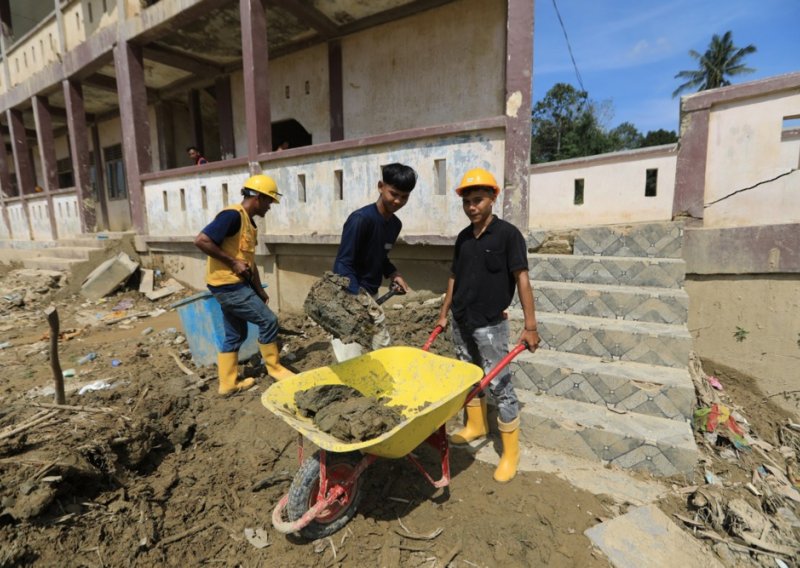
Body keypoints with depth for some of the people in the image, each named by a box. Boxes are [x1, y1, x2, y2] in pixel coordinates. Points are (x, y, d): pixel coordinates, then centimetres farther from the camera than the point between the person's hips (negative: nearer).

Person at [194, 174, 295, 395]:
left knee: (235, 335, 14)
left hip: (235, 285, 10)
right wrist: (233, 262, -18)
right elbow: (201, 241, -22)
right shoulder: (232, 215, -15)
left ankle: (228, 383, 25)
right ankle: (274, 369, 13)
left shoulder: (250, 223, 14)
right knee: (268, 320, -4)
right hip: (227, 284, -10)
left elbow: (250, 261, 18)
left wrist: (260, 291, 15)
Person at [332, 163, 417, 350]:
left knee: (384, 347, 14)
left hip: (369, 295, 9)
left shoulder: (395, 224, 6)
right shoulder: (361, 219, -20)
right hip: (350, 296, -9)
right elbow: (343, 265, -22)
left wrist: (392, 273, 0)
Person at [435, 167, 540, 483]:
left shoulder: (507, 234, -9)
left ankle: (510, 452, 14)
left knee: (500, 386, 0)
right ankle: (475, 426, 39)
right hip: (461, 322, 6)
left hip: (489, 324, -6)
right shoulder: (463, 237, 8)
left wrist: (530, 326, -17)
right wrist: (444, 313, 16)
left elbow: (521, 279, -13)